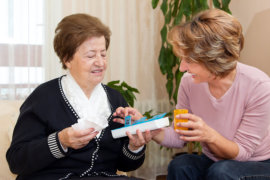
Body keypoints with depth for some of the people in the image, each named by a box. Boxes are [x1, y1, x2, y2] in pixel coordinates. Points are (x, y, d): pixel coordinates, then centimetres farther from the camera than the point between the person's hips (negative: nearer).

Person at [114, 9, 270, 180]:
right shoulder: (189, 82, -11)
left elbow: (243, 152, -17)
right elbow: (177, 137, -2)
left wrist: (210, 136, -36)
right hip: (212, 162, 3)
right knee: (180, 165, -27)